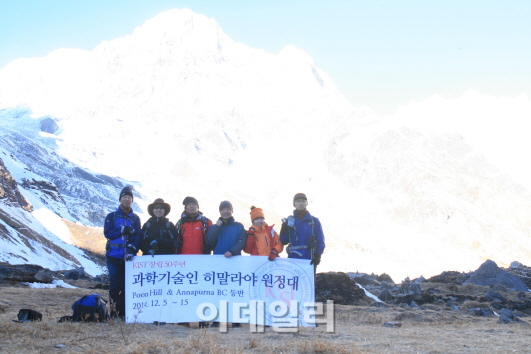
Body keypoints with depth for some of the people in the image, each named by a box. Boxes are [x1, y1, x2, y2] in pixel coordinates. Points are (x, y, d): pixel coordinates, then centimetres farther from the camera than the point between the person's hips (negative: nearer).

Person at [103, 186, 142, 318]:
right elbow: (107, 232, -4)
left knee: (127, 286, 0)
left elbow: (138, 235, -1)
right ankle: (114, 313, -1)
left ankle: (124, 312, 5)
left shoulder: (135, 218, 13)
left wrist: (132, 248, -18)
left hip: (129, 257, 2)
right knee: (115, 285, -5)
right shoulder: (111, 216, 10)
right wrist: (123, 230, -12)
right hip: (114, 256, -1)